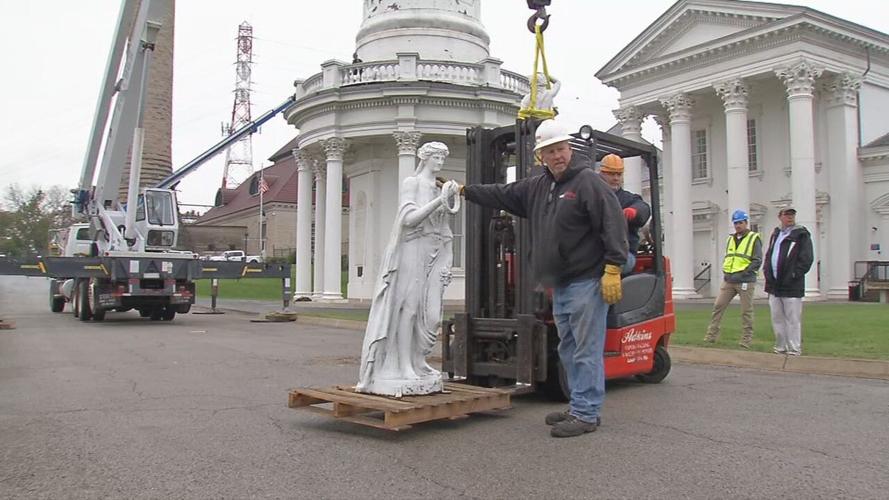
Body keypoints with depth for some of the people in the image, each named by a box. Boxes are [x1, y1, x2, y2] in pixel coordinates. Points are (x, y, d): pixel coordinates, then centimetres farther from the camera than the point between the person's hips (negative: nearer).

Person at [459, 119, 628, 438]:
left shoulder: (588, 181, -8)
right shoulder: (537, 187, 15)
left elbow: (613, 225, -14)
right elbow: (502, 195, 25)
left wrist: (613, 270, -19)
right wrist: (465, 191, 26)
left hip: (587, 282, -8)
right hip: (560, 285, 9)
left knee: (586, 350, -5)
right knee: (569, 350, 14)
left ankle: (586, 414, 1)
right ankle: (581, 407, 24)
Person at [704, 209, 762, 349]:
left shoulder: (754, 239, -3)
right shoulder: (731, 239, 15)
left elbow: (757, 261, -9)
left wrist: (742, 274, -16)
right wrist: (725, 272, 6)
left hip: (745, 281, -6)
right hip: (728, 280, 6)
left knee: (746, 311, 2)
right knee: (718, 306, 2)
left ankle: (746, 341, 11)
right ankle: (711, 336, 7)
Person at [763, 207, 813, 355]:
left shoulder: (801, 234, -3)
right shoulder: (775, 234, 17)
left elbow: (807, 258, -9)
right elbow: (768, 255, 23)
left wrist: (794, 275, -15)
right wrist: (767, 272, 8)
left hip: (792, 286, -6)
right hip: (774, 285, 7)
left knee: (792, 319, -3)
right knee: (777, 318, 11)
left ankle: (794, 349, 3)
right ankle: (780, 348, 20)